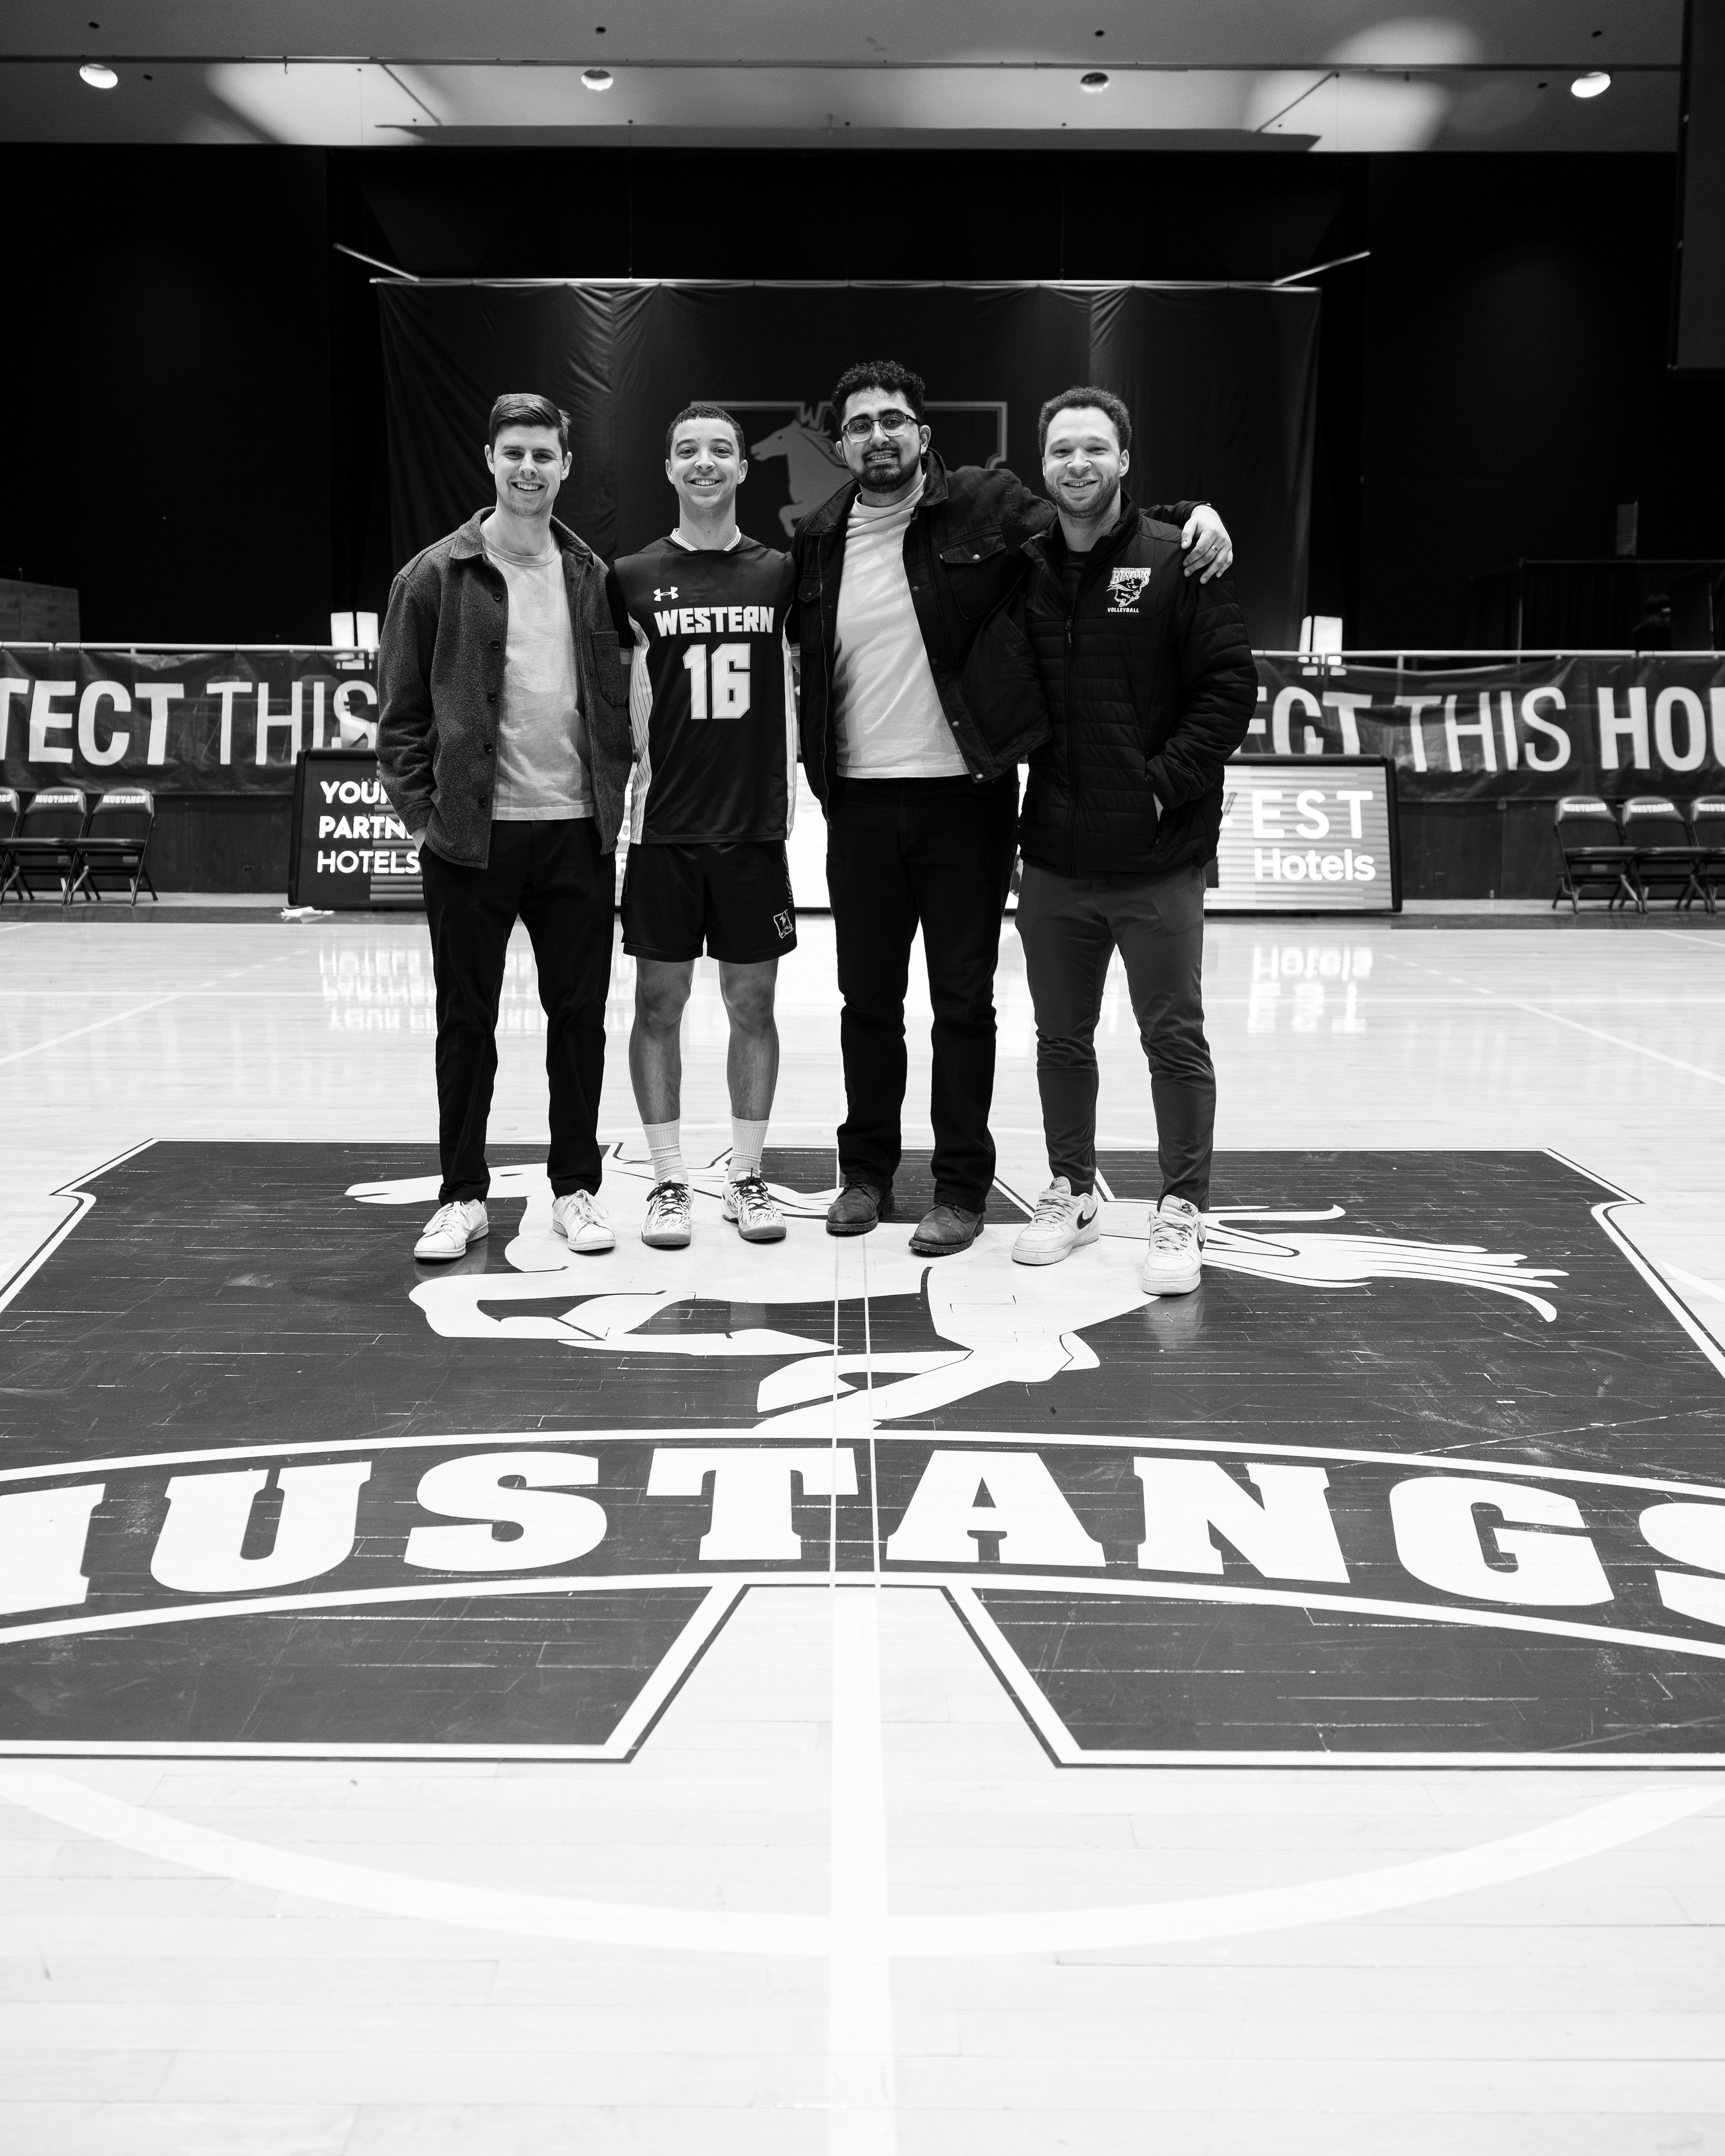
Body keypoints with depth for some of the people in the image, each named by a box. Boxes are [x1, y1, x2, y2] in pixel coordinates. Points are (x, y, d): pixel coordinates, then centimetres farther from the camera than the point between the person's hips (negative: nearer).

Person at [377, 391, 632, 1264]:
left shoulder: (592, 576, 9)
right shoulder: (436, 575, -1)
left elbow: (617, 698, 13)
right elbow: (400, 709, 0)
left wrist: (613, 798, 3)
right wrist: (419, 810, -6)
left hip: (577, 828, 2)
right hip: (470, 833, -2)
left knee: (580, 1014, 7)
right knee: (467, 1020, 6)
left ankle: (576, 1188, 19)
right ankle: (462, 1195, 16)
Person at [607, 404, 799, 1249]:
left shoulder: (778, 574, 5)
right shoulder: (633, 578, 2)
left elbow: (795, 691, 10)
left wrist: (786, 794, 5)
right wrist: (617, 790, 1)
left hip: (755, 827, 1)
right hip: (664, 827, -1)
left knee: (752, 1003, 6)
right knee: (659, 1003, 3)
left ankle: (745, 1178, 17)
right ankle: (668, 1182, 13)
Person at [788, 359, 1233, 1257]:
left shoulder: (984, 507, -3)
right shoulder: (819, 541, 7)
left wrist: (1191, 517, -12)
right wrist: (816, 771, 9)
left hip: (964, 795, -3)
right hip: (861, 801, 3)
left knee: (962, 1002, 5)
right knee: (867, 999, 12)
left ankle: (960, 1188, 16)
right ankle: (866, 1172, 26)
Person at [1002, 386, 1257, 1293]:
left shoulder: (1176, 561, -5)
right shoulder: (1022, 570, 7)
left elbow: (1230, 685, -9)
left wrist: (1166, 783, -13)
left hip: (1157, 860, -4)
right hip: (1053, 856, 4)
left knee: (1175, 1039, 1)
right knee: (1061, 1037, 14)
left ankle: (1182, 1211, 12)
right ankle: (1070, 1192, 28)